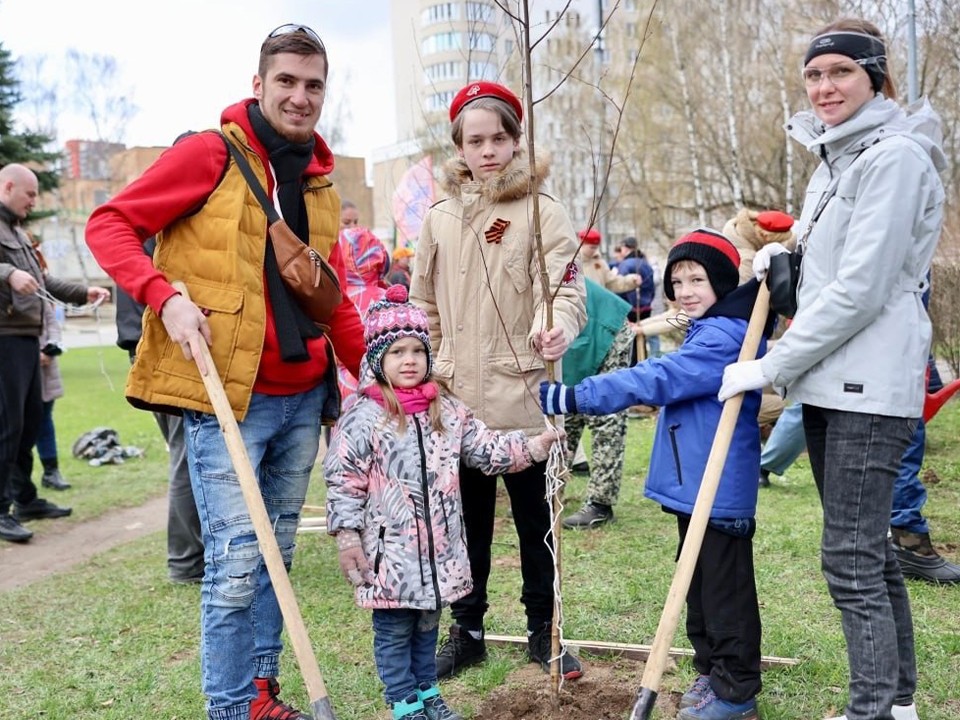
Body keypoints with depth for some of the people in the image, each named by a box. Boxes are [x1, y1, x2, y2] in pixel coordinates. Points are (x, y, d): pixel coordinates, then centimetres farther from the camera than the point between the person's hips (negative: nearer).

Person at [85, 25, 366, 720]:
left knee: (276, 554, 14)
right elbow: (109, 224, -5)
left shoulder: (322, 183, 14)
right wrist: (166, 297, -19)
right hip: (228, 396, -6)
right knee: (236, 564, -5)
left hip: (304, 396, 6)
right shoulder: (210, 153, -4)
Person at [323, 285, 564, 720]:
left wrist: (531, 448, -3)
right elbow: (343, 482, -10)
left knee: (428, 624, 20)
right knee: (394, 632, 9)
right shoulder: (363, 417, -12)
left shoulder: (447, 410, 4)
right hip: (389, 549, -5)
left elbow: (485, 449, 8)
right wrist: (347, 538, -12)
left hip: (438, 546, 5)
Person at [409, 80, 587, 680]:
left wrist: (559, 329, -33)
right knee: (467, 518, 12)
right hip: (458, 399, 3)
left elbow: (565, 288, -12)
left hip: (523, 396, -3)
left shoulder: (543, 212, -1)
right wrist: (428, 373, 10)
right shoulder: (440, 218, 9)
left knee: (535, 517, 8)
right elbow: (425, 306, 14)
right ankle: (467, 630, 26)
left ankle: (543, 630, 24)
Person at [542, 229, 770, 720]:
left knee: (726, 588, 2)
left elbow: (654, 380, -27)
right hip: (694, 486, 11)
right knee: (699, 583, 19)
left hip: (720, 491, -11)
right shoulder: (706, 333, 15)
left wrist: (572, 397, -27)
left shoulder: (724, 337, -20)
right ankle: (711, 670, 33)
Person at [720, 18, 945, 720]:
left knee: (850, 558, -7)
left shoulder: (895, 156, -12)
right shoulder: (836, 160, 17)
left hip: (869, 387, -9)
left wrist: (769, 367, -15)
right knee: (869, 548, 15)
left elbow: (860, 291, -18)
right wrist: (782, 260, 7)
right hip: (829, 383, 9)